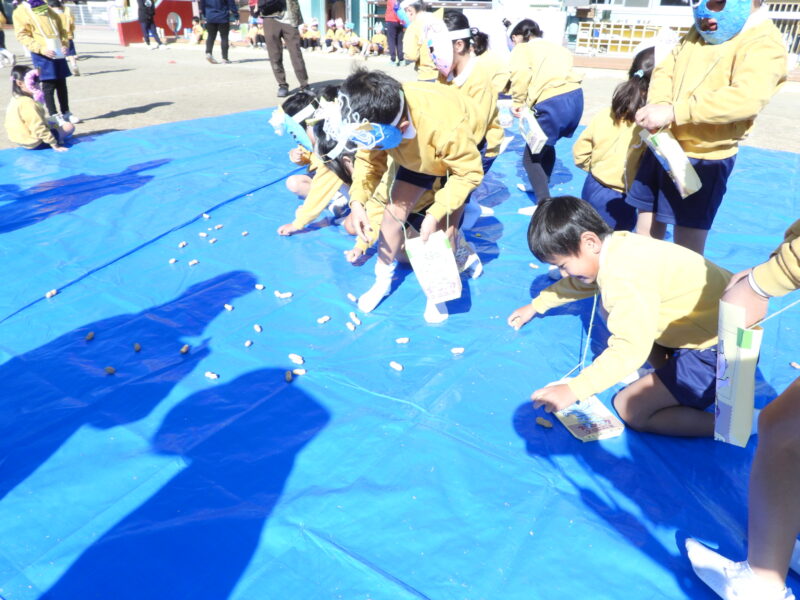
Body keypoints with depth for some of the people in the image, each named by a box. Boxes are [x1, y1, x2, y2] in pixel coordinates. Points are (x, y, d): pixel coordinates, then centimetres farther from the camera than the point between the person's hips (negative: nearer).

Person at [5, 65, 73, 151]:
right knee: (69, 126, -1)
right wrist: (54, 145, -22)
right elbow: (38, 128, -27)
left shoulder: (15, 100, 6)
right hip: (34, 143, -10)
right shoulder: (28, 103, -26)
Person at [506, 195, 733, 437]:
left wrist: (573, 389, -29)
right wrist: (536, 305, 31)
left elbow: (629, 350, -33)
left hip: (722, 351, -10)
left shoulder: (624, 279, -30)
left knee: (630, 409, -9)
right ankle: (673, 373, 9)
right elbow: (580, 282, 19)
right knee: (611, 309, 13)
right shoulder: (618, 244, -1)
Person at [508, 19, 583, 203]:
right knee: (546, 143, 32)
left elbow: (521, 74, -13)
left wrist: (519, 103, -1)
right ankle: (541, 186, 50)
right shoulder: (553, 47, 29)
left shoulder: (521, 49, 9)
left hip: (551, 103, -8)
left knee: (531, 158, 6)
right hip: (575, 96, 8)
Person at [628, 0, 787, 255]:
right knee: (646, 230, 16)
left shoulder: (765, 44, -14)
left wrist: (673, 112, -35)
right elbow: (665, 70, 6)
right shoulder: (697, 32, 11)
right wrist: (658, 105, -17)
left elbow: (748, 98, -30)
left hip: (704, 158, -7)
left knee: (686, 248, 1)